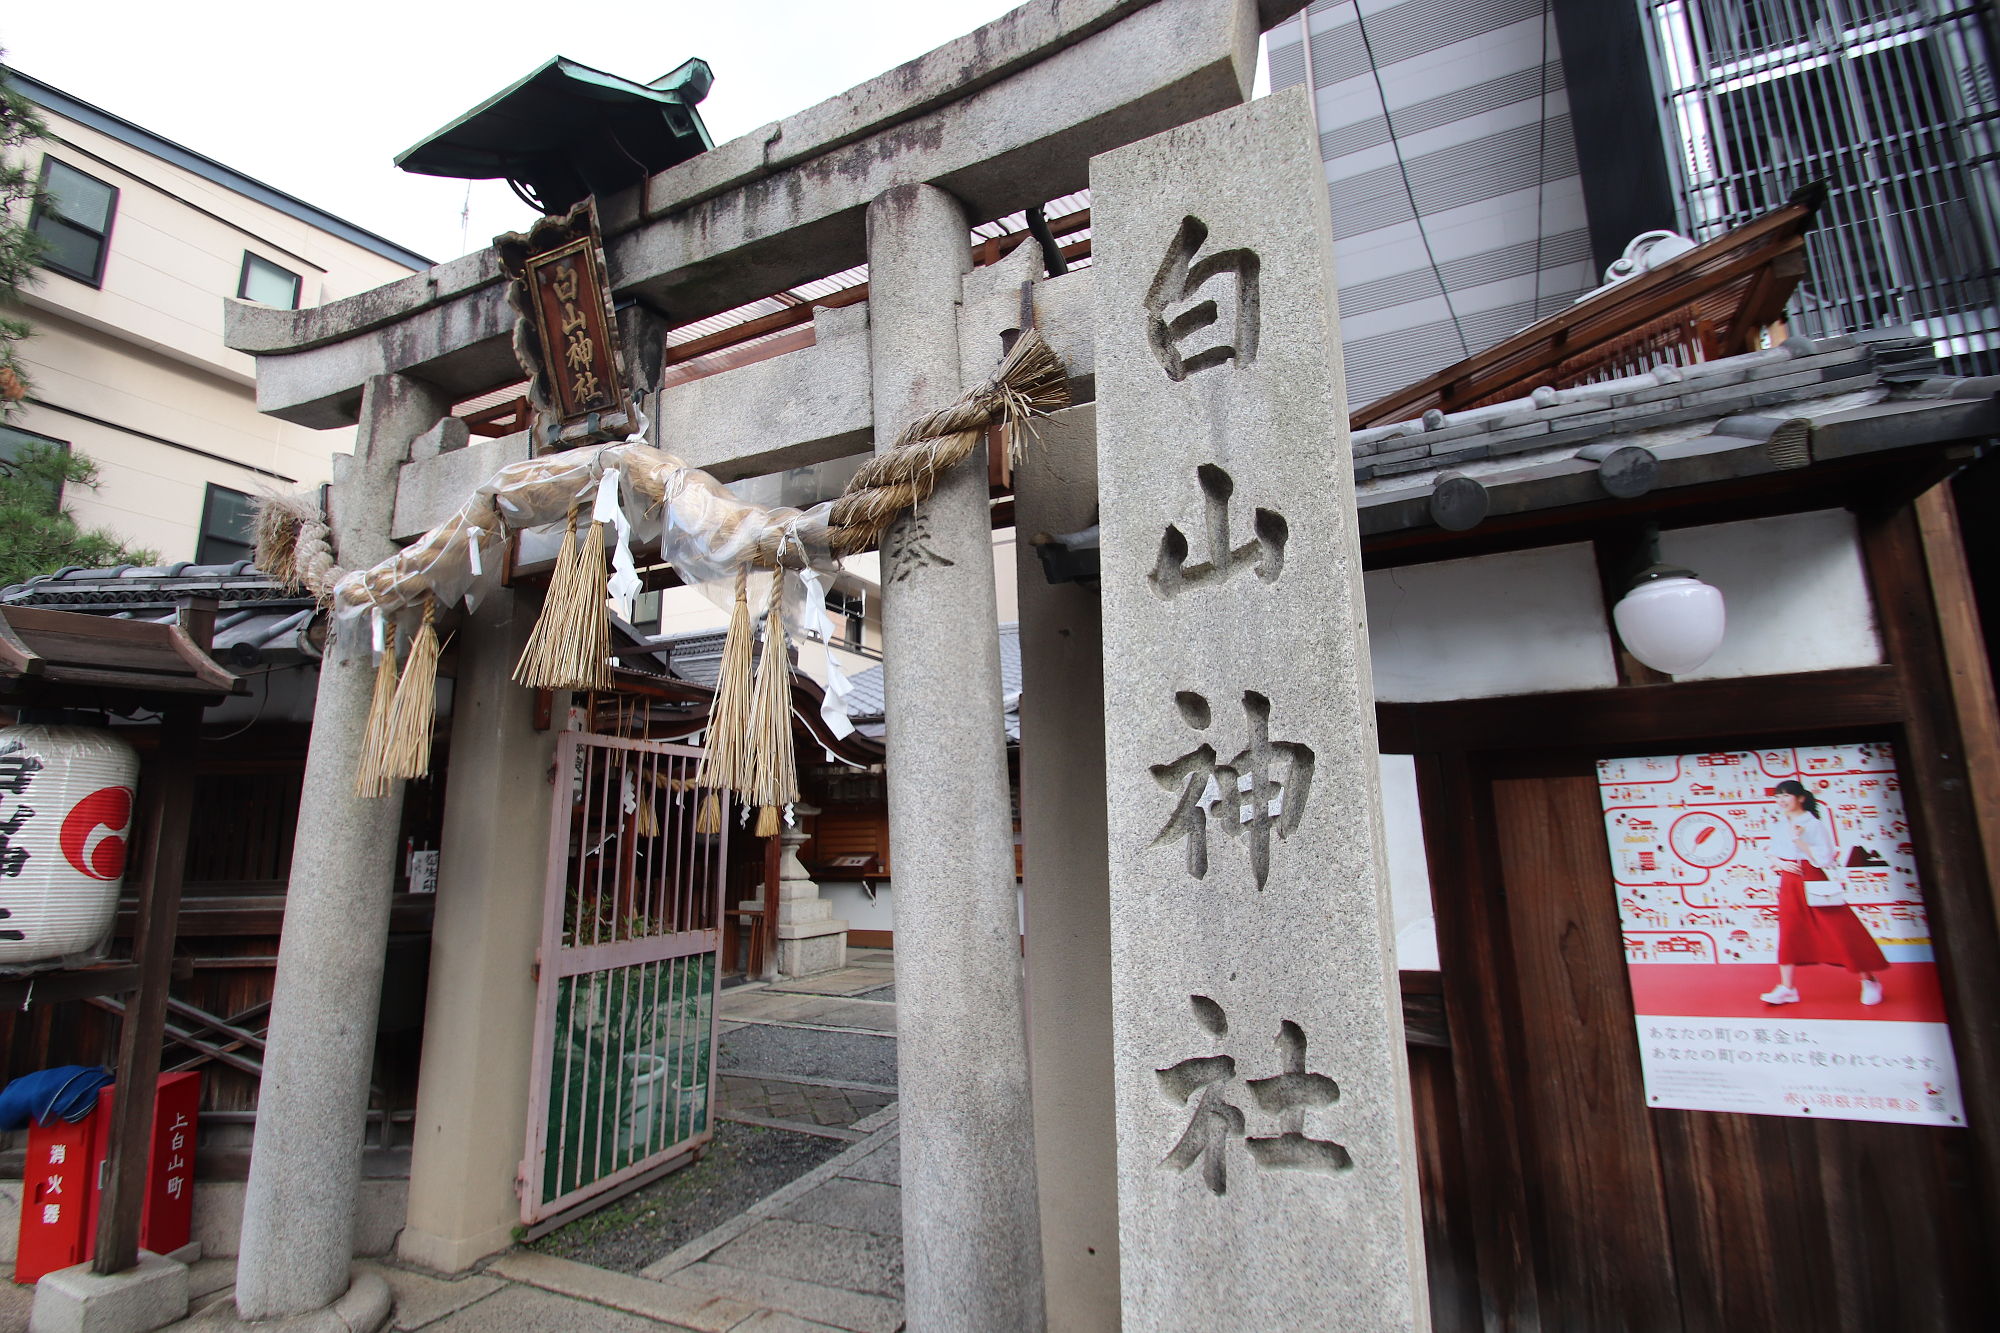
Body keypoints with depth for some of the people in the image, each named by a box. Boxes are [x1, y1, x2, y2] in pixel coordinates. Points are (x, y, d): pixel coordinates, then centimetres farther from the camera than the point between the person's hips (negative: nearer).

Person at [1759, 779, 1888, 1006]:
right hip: (1790, 884, 5)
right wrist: (1781, 864, -6)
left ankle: (1869, 980, 23)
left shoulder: (1814, 824, -10)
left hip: (1815, 882, -5)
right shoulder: (1780, 826, 7)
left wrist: (1798, 840, -22)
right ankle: (1787, 988, 7)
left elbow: (1824, 858, -16)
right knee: (1789, 931, 4)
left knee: (1839, 930, 0)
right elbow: (1772, 853, 14)